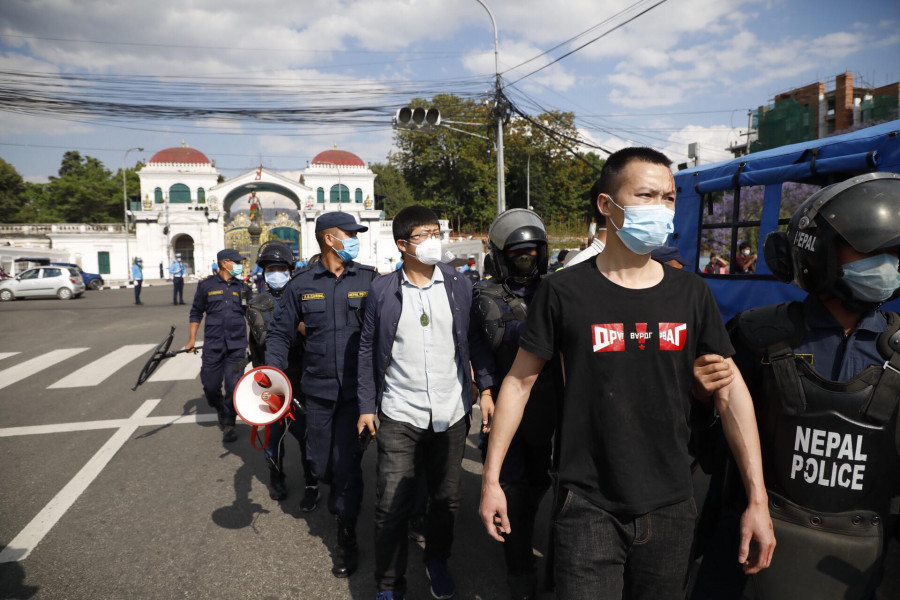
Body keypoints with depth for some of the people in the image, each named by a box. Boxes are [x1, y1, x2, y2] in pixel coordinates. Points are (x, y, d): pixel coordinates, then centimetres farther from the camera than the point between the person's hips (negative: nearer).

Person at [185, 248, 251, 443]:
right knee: (210, 385, 5)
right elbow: (196, 312, 10)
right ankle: (220, 410, 36)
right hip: (212, 345, -1)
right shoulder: (206, 285, 3)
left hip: (237, 345, 1)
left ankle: (229, 424, 14)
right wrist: (191, 339, 6)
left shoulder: (242, 287, 10)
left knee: (233, 386, -2)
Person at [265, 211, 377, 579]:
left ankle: (346, 538, 19)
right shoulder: (302, 283, 0)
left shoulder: (369, 279, -2)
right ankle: (341, 496, 49)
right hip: (318, 388, 2)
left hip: (357, 388, -2)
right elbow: (281, 331, 3)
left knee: (347, 463, -1)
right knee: (320, 465, 14)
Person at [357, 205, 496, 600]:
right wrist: (367, 407, 2)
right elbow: (368, 350, 3)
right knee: (392, 505, 2)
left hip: (451, 413, 2)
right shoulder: (382, 290, -2)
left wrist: (485, 388, -2)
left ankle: (437, 561, 41)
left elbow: (476, 340, 7)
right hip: (399, 416, -1)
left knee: (446, 499, 15)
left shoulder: (459, 285, 1)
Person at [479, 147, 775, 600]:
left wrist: (757, 500, 0)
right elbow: (520, 381, -4)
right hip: (589, 508, -3)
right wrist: (491, 478, -5)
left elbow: (731, 392, 2)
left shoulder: (691, 294, 0)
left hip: (670, 508, 4)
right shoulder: (563, 292, -9)